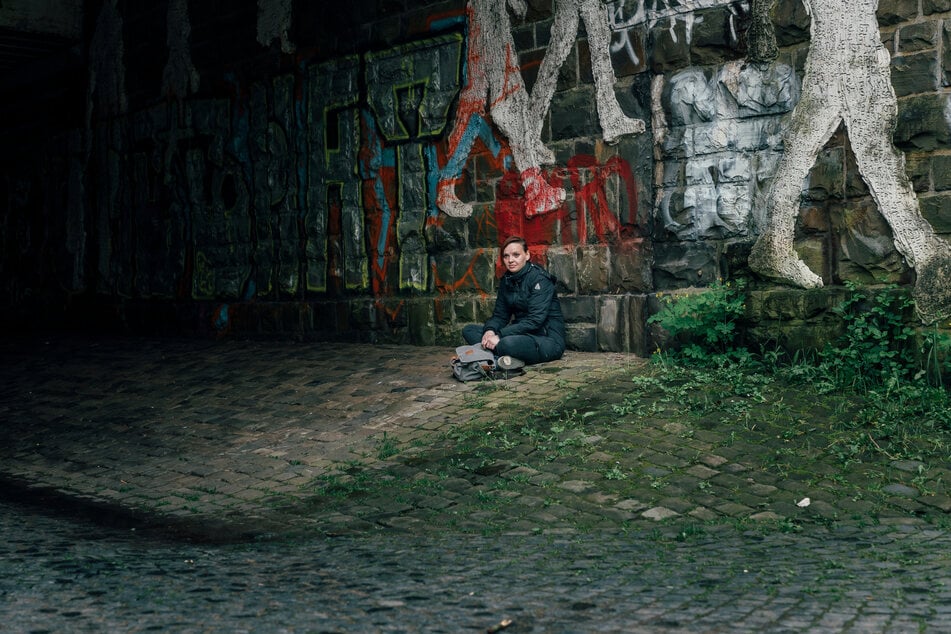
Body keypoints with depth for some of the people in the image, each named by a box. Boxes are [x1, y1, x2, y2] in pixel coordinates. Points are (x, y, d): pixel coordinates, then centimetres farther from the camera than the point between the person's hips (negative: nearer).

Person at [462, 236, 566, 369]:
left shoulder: (540, 278, -13)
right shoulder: (506, 280, 10)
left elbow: (535, 320, -21)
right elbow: (500, 315, 10)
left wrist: (499, 336, -27)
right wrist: (490, 330, -15)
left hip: (549, 339, -9)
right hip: (524, 334, 9)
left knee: (508, 343, -40)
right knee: (469, 330, -3)